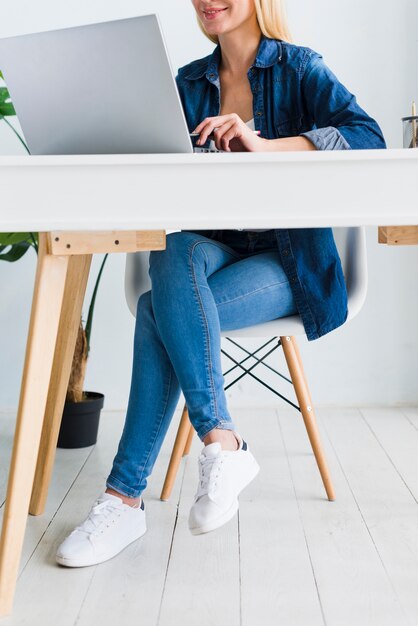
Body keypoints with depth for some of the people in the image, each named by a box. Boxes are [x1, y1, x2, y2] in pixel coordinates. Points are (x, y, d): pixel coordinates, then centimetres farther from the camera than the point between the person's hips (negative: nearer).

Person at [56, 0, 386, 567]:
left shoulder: (299, 68, 1)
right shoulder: (190, 81, 14)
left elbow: (368, 137, -15)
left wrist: (264, 146, -27)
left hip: (287, 258, -4)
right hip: (213, 243, 4)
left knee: (160, 311, -28)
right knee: (175, 252, -32)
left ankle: (126, 496, -20)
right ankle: (220, 444, -32)